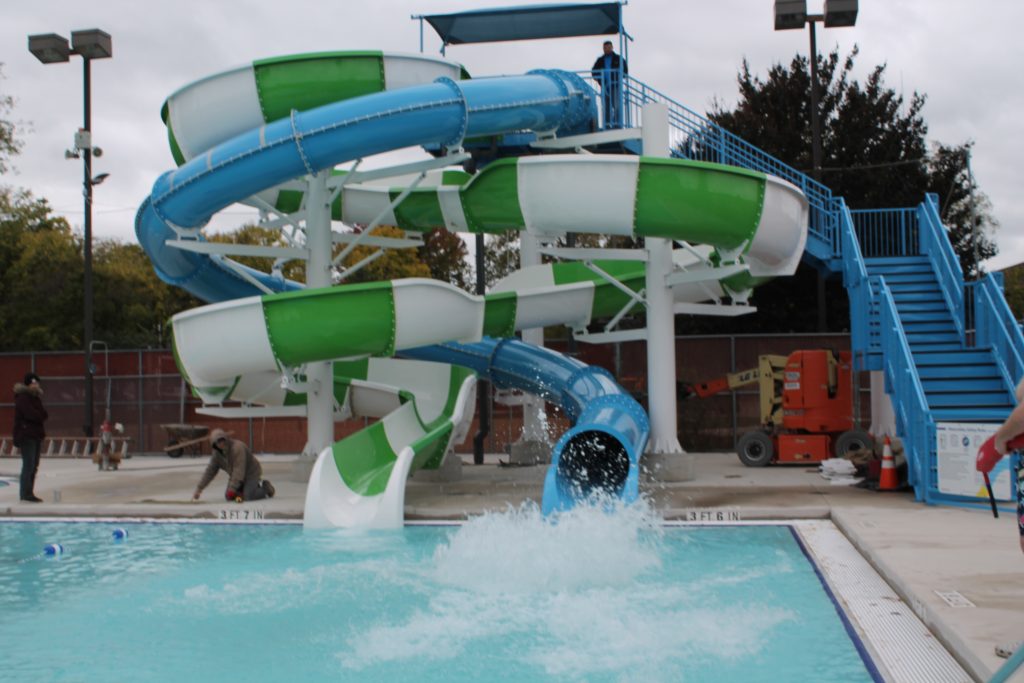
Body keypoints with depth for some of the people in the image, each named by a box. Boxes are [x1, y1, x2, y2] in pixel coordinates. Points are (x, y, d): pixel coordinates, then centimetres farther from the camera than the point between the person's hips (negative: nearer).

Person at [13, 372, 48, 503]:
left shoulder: (36, 397, 16)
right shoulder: (22, 397, -11)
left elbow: (43, 414, 10)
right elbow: (31, 414, -20)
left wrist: (40, 415, -8)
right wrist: (41, 416, -3)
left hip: (36, 435, 9)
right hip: (26, 435, -9)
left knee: (34, 465, 10)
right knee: (29, 465, -10)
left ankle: (28, 493, 16)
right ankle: (26, 494, -7)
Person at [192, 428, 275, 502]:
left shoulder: (237, 447, -31)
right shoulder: (217, 453, -6)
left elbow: (239, 470, -34)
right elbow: (210, 471, -1)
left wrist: (232, 489, -36)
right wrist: (199, 489, -5)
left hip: (251, 473, -8)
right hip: (237, 476, 8)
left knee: (249, 497, -23)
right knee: (229, 496, -1)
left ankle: (265, 487, 7)